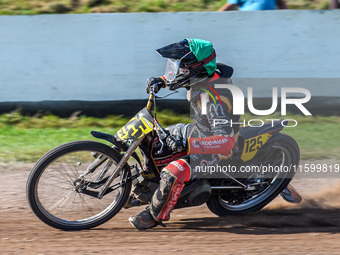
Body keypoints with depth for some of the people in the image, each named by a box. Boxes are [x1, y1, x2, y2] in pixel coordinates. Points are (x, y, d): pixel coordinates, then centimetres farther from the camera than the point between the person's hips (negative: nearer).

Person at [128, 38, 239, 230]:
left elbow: (226, 141, -43)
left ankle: (156, 215, -4)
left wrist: (187, 145, -49)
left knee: (172, 173, -29)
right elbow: (180, 77, 16)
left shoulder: (214, 99, -36)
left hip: (213, 149, -10)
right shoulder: (202, 76, -10)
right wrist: (162, 81, -3)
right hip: (198, 130, 10)